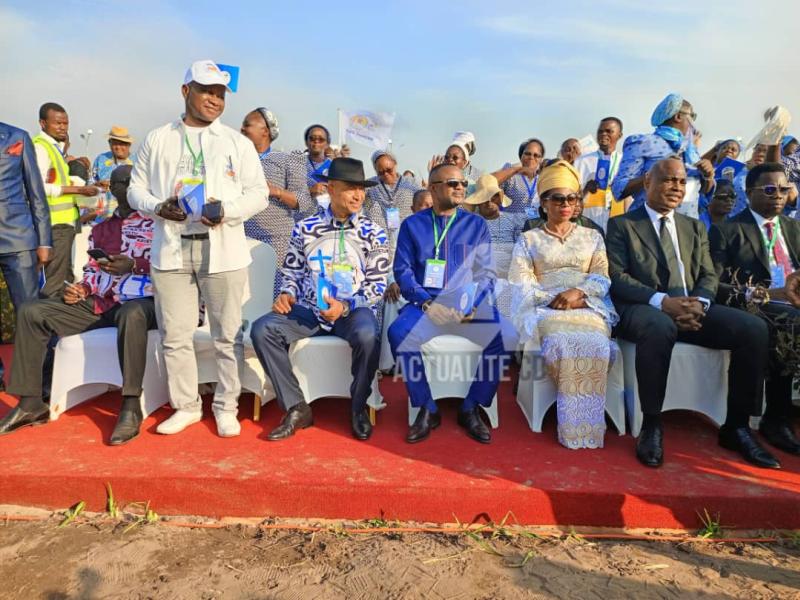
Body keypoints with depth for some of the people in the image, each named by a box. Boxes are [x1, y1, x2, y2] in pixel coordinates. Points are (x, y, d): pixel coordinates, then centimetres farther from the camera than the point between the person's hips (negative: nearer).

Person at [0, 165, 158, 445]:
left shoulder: (155, 224, 4)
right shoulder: (100, 230, 21)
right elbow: (92, 270, 22)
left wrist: (133, 266, -20)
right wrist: (81, 289, 1)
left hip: (139, 302, -6)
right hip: (98, 304, 6)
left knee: (133, 313, -42)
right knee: (31, 312, -5)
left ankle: (131, 408, -36)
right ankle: (30, 403, -2)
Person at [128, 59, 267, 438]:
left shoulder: (238, 142, 9)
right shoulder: (156, 140, 13)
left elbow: (258, 193, 4)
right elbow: (136, 189, 13)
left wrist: (226, 210, -14)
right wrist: (158, 207, -9)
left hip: (222, 251, -1)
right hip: (170, 250, 2)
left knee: (227, 336, 3)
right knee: (174, 335, 6)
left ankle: (226, 407, 17)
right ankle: (186, 406, 22)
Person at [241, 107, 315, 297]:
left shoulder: (286, 161, 6)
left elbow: (304, 201, -2)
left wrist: (275, 191, -13)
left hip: (277, 240, -4)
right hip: (242, 239, 4)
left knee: (275, 297, -8)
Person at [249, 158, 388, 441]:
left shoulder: (373, 234, 3)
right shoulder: (305, 228, 8)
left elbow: (377, 286, -1)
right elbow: (292, 272, 14)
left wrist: (345, 307, -17)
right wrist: (286, 294, -9)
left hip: (354, 310, -2)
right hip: (309, 310, 3)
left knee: (367, 336, -36)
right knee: (262, 329, -21)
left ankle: (359, 408, -7)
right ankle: (297, 407, -9)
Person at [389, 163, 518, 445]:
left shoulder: (476, 224, 13)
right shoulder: (412, 225, 10)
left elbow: (486, 272, 6)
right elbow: (402, 270, 2)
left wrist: (473, 304, -13)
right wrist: (426, 302, -15)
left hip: (470, 303, 1)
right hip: (426, 302, -1)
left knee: (505, 336, -26)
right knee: (399, 333, -31)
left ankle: (471, 408, -6)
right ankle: (427, 409, -10)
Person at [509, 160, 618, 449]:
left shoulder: (592, 237, 22)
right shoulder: (528, 239, 15)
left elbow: (602, 278, 10)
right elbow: (521, 283, 2)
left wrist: (578, 292, -13)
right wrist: (557, 300, -12)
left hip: (588, 308, 2)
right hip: (546, 310, -1)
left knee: (594, 344, -33)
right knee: (564, 342, -36)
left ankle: (584, 426, -18)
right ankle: (575, 427, -20)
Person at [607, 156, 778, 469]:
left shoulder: (695, 227, 23)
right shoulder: (621, 225, 7)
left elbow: (708, 276, 15)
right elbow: (617, 278, -5)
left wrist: (699, 303, -10)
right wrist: (663, 301, -20)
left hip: (691, 308, 5)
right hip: (644, 309, -5)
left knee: (754, 328, -19)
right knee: (660, 327, -40)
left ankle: (736, 426, -5)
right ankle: (651, 425, -24)